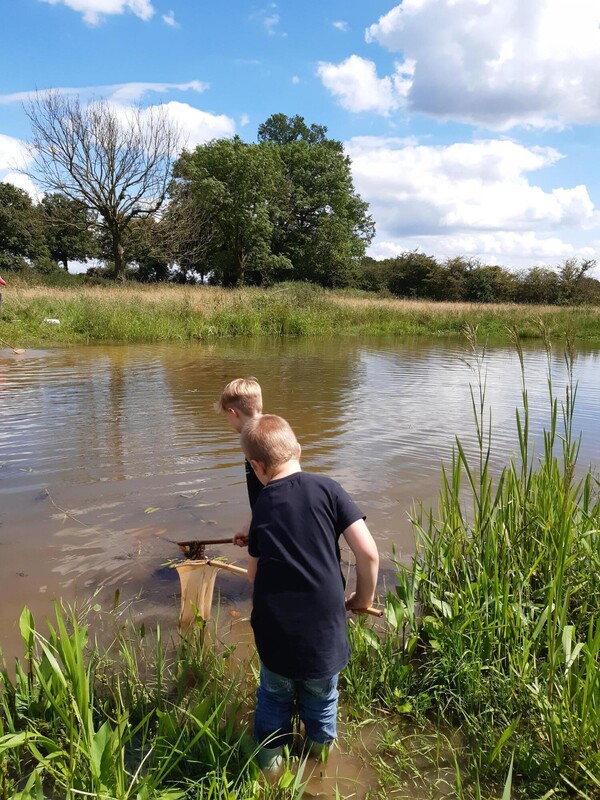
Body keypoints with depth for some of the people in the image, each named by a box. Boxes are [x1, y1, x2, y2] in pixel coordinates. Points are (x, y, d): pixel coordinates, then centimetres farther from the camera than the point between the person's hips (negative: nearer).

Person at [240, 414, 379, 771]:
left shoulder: (260, 507, -1)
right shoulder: (326, 488, -8)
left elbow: (254, 574, 8)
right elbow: (368, 553, -12)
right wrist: (364, 598, 5)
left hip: (276, 632, 1)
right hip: (324, 630, -1)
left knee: (274, 695, 27)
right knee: (321, 698, 25)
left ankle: (270, 758, 45)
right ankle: (322, 749, 48)